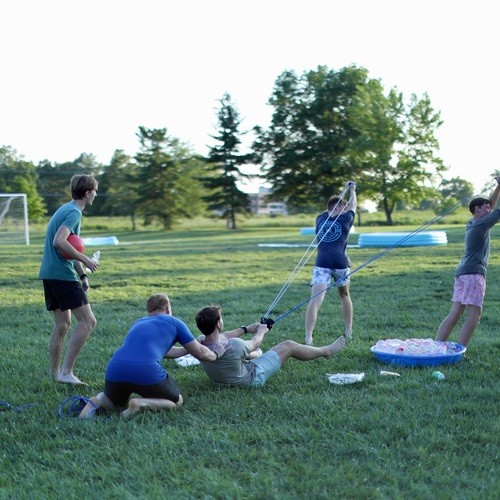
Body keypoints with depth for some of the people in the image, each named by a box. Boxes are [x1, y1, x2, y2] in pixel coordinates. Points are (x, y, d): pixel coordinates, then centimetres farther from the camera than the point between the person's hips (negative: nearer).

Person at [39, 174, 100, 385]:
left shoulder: (65, 209, 19)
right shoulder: (74, 212, -12)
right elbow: (59, 242, -26)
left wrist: (82, 275, 20)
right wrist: (85, 260, -18)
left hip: (49, 274, 10)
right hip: (63, 275, -10)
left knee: (62, 324, 16)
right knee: (87, 321, -8)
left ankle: (55, 373, 21)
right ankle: (66, 372, -9)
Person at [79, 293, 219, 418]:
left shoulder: (138, 323, 31)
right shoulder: (174, 322, 17)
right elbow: (200, 353, 20)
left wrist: (186, 349, 60)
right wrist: (215, 355, 42)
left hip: (115, 371, 5)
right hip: (147, 372, -5)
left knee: (116, 403, 35)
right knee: (176, 401, 21)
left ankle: (96, 401, 0)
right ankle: (141, 403, -8)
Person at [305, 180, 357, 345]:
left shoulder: (321, 219, 16)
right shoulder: (345, 219, 8)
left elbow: (328, 211, 38)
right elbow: (353, 206, 28)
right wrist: (352, 190, 45)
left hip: (322, 264, 1)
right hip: (340, 263, -1)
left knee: (315, 300, -11)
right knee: (344, 296, 23)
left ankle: (308, 338, -24)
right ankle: (348, 332, 30)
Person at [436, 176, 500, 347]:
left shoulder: (472, 223, 19)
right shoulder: (481, 224, -5)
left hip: (462, 272, 9)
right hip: (473, 273, -9)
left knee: (454, 315, 5)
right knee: (474, 315, -9)